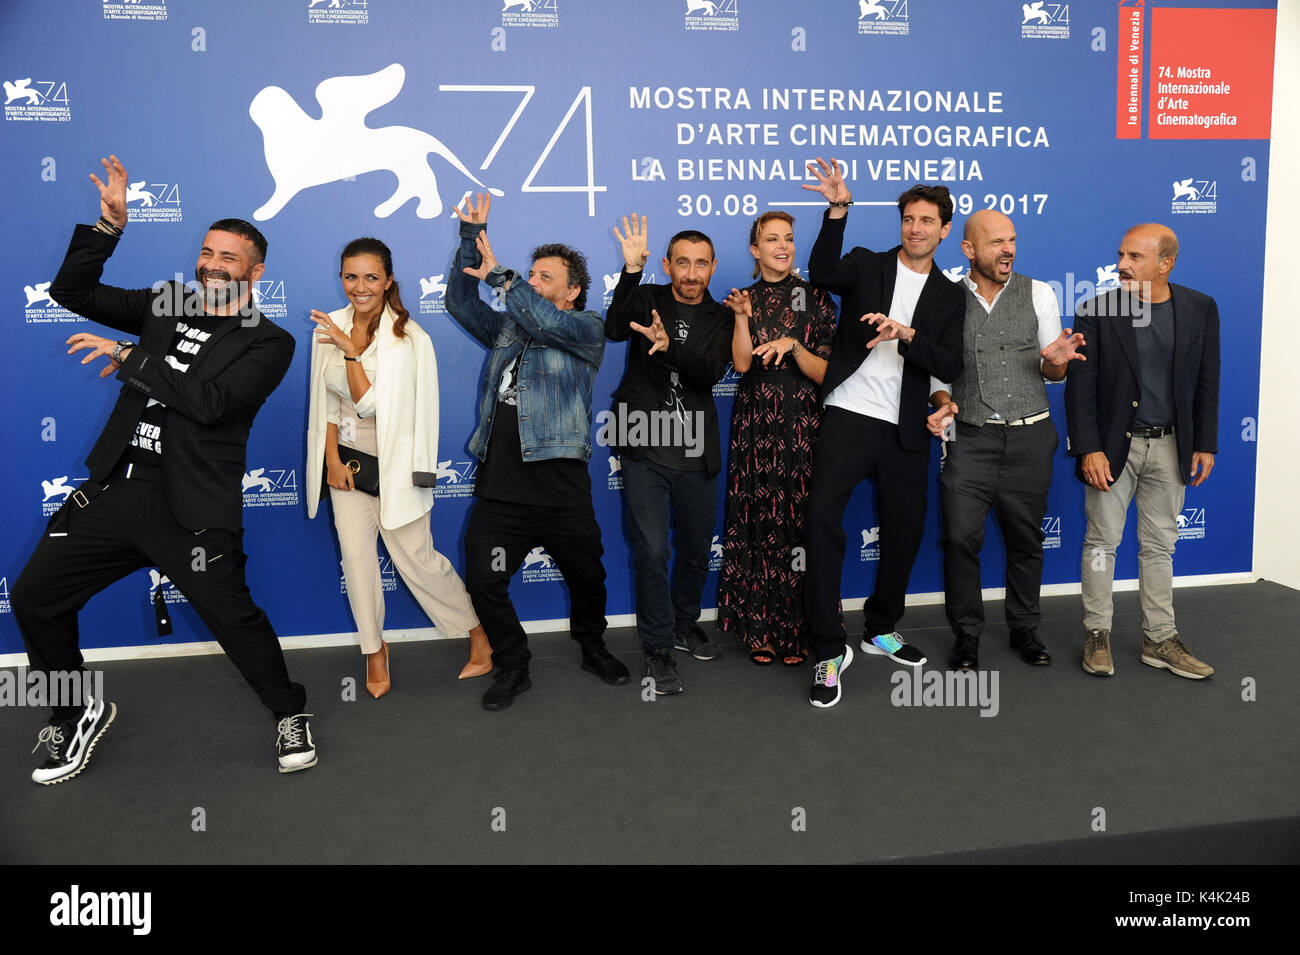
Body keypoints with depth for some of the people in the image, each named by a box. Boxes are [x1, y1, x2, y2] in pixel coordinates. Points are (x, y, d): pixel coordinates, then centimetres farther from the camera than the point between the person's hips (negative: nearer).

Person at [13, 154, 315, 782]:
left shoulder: (269, 343, -3)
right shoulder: (165, 308, 14)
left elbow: (210, 400, -18)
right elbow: (70, 291, 14)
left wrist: (129, 359, -12)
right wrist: (110, 223, 4)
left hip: (192, 509, -6)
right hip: (114, 490, 6)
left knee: (233, 618, -8)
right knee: (34, 597, 7)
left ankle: (290, 717, 18)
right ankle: (78, 713, 29)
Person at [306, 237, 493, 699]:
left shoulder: (408, 337, -14)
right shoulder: (330, 329, 2)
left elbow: (371, 403, -19)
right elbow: (325, 402, 8)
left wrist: (350, 349, -26)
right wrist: (332, 460, 1)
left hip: (393, 463, -4)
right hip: (347, 458, 5)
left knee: (415, 557, -2)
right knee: (355, 556, 3)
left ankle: (479, 632, 18)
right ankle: (374, 651, 22)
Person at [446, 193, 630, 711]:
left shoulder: (588, 329, 2)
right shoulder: (507, 329, 19)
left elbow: (547, 321, -18)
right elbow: (460, 302, 14)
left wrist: (500, 276, -15)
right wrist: (471, 236, 7)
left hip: (561, 489, -4)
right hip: (500, 490, 4)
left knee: (587, 577, 11)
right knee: (483, 581, -3)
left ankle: (592, 648, 39)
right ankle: (512, 667, 17)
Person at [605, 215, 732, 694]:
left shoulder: (721, 318, 5)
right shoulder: (646, 298, 2)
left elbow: (712, 372, -13)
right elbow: (614, 330, -18)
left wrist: (668, 345, -29)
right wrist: (631, 269, -27)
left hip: (696, 453, 3)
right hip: (645, 448, -2)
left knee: (697, 548, 15)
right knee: (652, 552, -6)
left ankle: (685, 624, 39)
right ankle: (658, 649, 9)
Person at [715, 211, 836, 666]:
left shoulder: (815, 298, 5)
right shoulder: (743, 300, 10)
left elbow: (824, 372, 0)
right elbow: (742, 363, -5)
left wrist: (793, 346, -15)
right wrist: (742, 317, -16)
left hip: (804, 426, -1)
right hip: (755, 427, 1)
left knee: (801, 523, -2)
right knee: (758, 525, 1)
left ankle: (797, 630, 10)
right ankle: (761, 629, 12)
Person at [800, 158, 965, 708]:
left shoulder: (950, 298, 13)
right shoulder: (866, 265, 8)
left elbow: (949, 367, 0)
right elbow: (823, 274, -15)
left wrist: (906, 333, -17)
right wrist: (838, 210, -27)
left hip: (905, 430, 3)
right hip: (848, 415, -3)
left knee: (904, 530, 11)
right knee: (822, 518, -17)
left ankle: (881, 629, 34)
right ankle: (829, 650, -9)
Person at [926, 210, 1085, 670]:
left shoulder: (1038, 294, 4)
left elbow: (1052, 374, 7)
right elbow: (937, 371, 7)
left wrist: (1055, 362, -16)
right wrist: (943, 402, -13)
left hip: (1029, 437, 1)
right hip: (971, 438, -1)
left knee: (1026, 538, 10)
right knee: (961, 537, -5)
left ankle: (1024, 629, 27)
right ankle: (966, 634, 13)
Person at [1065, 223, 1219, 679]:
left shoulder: (1200, 308, 1)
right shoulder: (1095, 312, -8)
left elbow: (1206, 382, 6)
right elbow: (1080, 388, -9)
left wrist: (1205, 444, 3)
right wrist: (1089, 449, -14)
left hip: (1170, 447, 3)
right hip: (1113, 445, -2)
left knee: (1159, 546, 11)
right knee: (1102, 542, 4)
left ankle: (1159, 640, 21)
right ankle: (1097, 635, 17)